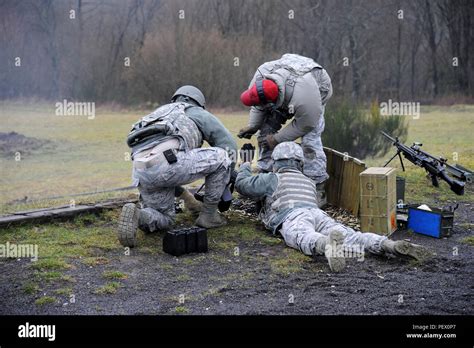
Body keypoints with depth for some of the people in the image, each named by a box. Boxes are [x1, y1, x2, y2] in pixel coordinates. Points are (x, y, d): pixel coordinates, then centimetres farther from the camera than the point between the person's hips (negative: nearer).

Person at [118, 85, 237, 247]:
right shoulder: (198, 113, 28)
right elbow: (229, 145, 23)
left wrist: (184, 194, 49)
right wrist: (223, 182, 36)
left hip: (141, 172, 7)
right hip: (169, 161, -6)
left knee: (164, 220, 27)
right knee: (222, 157, 14)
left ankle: (135, 216, -6)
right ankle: (209, 215, 19)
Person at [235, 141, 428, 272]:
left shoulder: (273, 179, 27)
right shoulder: (308, 181, 43)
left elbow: (242, 184, 30)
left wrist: (245, 168, 53)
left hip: (292, 218, -5)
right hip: (317, 213, 5)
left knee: (306, 239, -37)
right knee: (351, 236, -16)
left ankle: (327, 244, -73)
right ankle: (389, 245, -41)